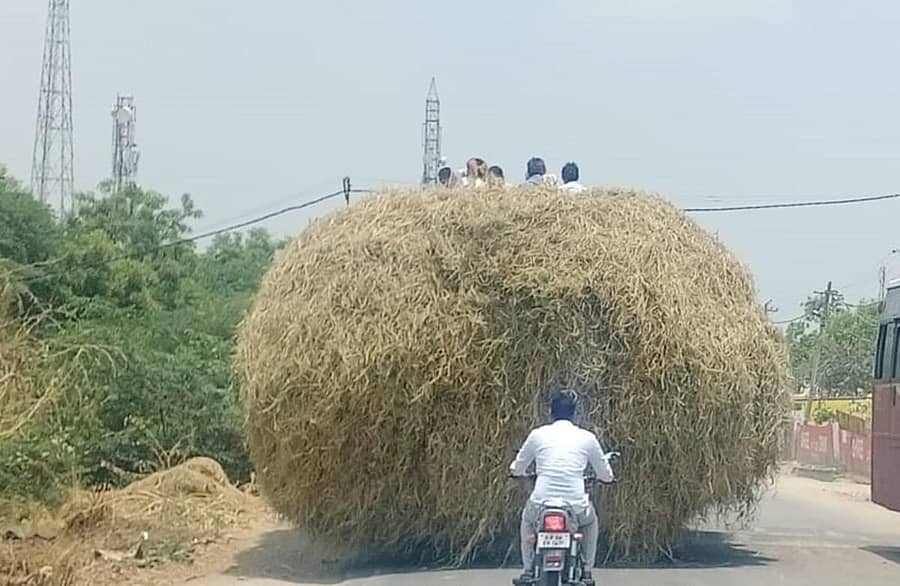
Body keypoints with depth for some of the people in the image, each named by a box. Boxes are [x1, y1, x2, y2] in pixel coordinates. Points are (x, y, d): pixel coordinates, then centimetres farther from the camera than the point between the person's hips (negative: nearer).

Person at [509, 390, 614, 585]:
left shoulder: (538, 434, 5)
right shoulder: (587, 438, 6)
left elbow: (517, 469, 17)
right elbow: (606, 476, 16)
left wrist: (517, 471, 41)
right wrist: (605, 476, 41)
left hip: (541, 504, 0)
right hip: (576, 507, 0)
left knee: (527, 519, 36)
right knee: (590, 521, 36)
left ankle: (528, 570, 28)